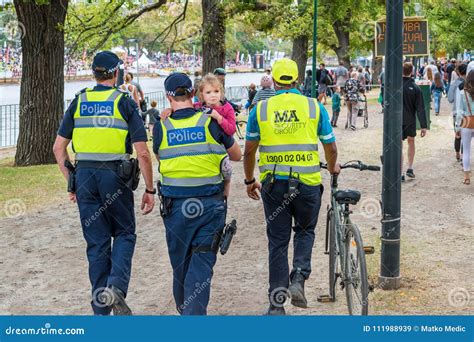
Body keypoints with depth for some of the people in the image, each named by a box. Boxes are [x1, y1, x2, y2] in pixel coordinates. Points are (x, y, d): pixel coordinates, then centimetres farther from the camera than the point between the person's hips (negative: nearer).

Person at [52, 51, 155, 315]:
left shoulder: (79, 101, 9)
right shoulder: (124, 102, -2)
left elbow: (59, 148, 7)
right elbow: (142, 152, -7)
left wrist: (71, 182, 15)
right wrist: (150, 189, 0)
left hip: (84, 175, 3)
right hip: (115, 175, -3)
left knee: (97, 241, 10)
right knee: (124, 233, 14)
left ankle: (101, 308, 12)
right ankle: (116, 285, -11)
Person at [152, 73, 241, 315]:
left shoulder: (161, 127, -3)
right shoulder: (211, 122, -4)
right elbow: (237, 156, 11)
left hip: (175, 204, 1)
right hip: (210, 203, -1)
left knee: (180, 260, 16)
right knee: (202, 260, 0)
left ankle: (183, 308, 33)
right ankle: (195, 312, -13)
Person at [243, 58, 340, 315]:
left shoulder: (260, 109, 1)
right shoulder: (314, 107, 1)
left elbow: (249, 151, 4)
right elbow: (330, 148, 7)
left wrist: (249, 181, 18)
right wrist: (332, 168, 28)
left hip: (273, 184, 0)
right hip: (307, 182, 0)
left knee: (278, 241, 9)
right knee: (305, 231, 22)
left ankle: (276, 303, 10)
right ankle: (298, 280, 0)